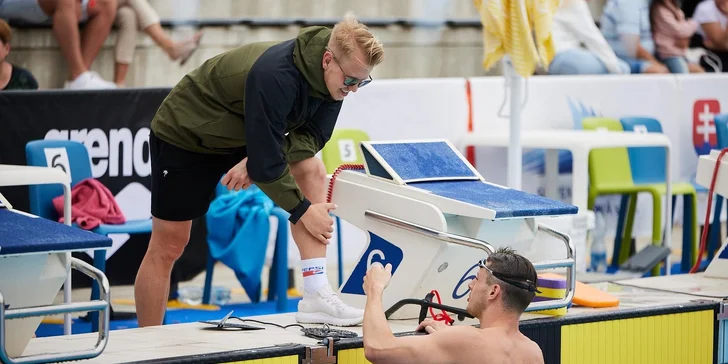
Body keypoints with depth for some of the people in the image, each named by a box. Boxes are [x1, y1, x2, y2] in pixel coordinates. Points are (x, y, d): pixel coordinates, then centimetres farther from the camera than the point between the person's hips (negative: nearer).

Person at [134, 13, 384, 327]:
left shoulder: (332, 74, -16)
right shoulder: (274, 76, -38)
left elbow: (313, 134, -9)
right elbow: (265, 162, -33)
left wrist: (255, 160, -24)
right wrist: (303, 210, -22)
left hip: (244, 134, 7)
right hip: (184, 134, -7)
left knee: (313, 171, -13)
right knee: (168, 246, -3)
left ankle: (316, 297, -13)